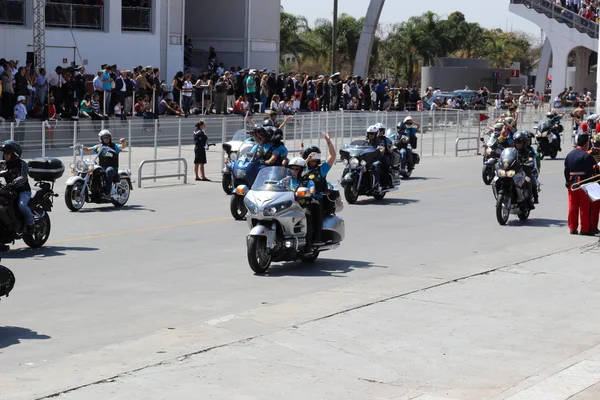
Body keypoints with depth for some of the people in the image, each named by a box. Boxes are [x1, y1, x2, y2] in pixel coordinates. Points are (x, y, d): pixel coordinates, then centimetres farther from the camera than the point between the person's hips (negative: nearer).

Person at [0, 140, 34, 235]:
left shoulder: (22, 164, -9)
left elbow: (23, 177, -24)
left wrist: (13, 183, -43)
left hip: (24, 191, -7)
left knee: (21, 205, -33)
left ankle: (30, 223, -12)